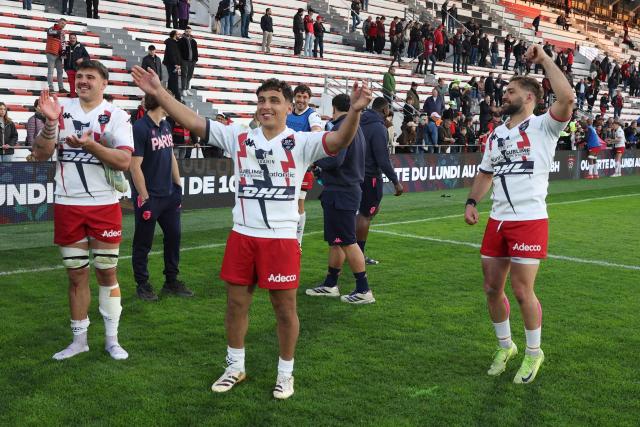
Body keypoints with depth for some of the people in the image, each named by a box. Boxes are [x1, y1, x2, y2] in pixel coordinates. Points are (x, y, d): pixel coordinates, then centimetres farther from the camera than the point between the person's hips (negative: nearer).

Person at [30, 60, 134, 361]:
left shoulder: (116, 116, -4)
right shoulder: (62, 109, 4)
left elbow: (124, 161, -16)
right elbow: (40, 154, -2)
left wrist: (90, 145, -28)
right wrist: (51, 123, -17)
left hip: (104, 206, -2)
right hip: (67, 205, 2)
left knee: (107, 272, 7)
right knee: (76, 275, 11)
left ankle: (112, 339, 18)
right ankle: (79, 340, 22)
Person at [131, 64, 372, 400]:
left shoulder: (301, 143, -6)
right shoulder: (238, 138, 4)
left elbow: (340, 140, -23)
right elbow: (193, 122, 0)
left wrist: (354, 111, -42)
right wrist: (158, 93, -8)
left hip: (282, 239, -3)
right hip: (242, 236, 4)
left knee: (285, 309, 7)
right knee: (236, 303, 13)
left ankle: (285, 372, 26)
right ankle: (235, 367, 33)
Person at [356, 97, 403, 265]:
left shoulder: (362, 123, 8)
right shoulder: (379, 128, -18)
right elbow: (383, 160, -21)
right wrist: (396, 182, -17)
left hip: (358, 173, 9)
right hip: (370, 175, -9)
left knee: (373, 209, 19)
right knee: (366, 214, 0)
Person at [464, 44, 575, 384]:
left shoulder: (543, 127, -5)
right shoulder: (495, 135, 15)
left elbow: (567, 98, -24)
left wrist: (544, 60, -17)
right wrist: (471, 201, 8)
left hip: (530, 221, -6)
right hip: (498, 221, 7)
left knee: (522, 291, -3)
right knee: (492, 288, 10)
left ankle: (533, 352, 20)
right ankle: (505, 347, 31)